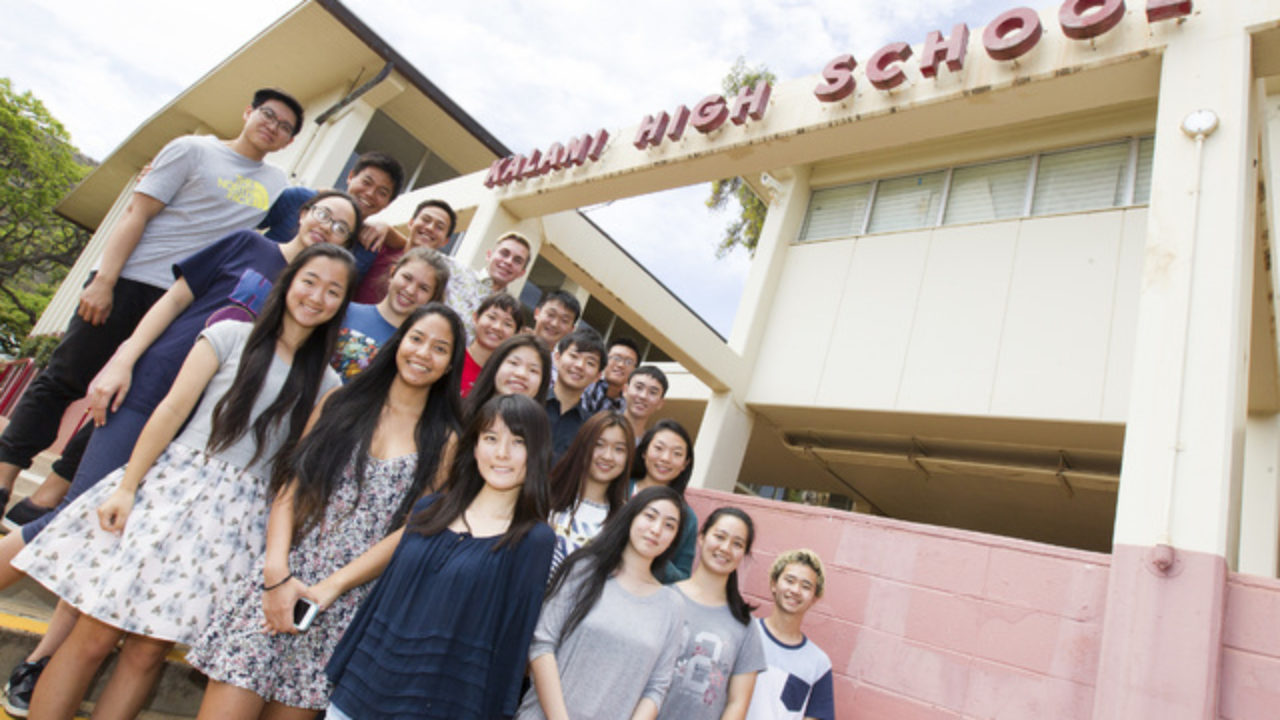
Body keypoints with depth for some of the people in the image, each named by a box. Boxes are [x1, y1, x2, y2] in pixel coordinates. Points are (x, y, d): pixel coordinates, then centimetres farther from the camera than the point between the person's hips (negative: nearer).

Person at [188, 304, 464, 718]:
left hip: (350, 601, 0)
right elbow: (289, 489, 2)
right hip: (280, 580, 1)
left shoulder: (442, 439, 2)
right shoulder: (340, 403, 7)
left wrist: (329, 588, -10)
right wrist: (277, 573, -11)